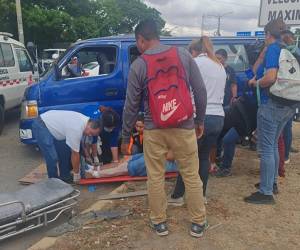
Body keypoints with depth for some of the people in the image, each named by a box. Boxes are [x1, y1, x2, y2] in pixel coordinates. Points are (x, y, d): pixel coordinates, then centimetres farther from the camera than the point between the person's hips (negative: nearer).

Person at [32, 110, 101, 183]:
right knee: (52, 158, -15)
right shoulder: (76, 129, -30)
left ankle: (65, 176, 24)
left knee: (65, 151, 11)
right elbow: (75, 153, -20)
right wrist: (76, 173, -8)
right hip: (41, 127, -10)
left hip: (51, 125, 10)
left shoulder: (86, 120, -3)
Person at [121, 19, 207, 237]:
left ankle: (159, 222, 26)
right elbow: (200, 91, 1)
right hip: (184, 128, 2)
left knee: (155, 177, 14)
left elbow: (131, 106, -1)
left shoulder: (138, 65, -4)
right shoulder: (183, 54, 0)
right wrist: (200, 121, 12)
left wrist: (126, 136, 9)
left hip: (154, 131, -1)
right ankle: (198, 222, 24)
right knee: (191, 175, 13)